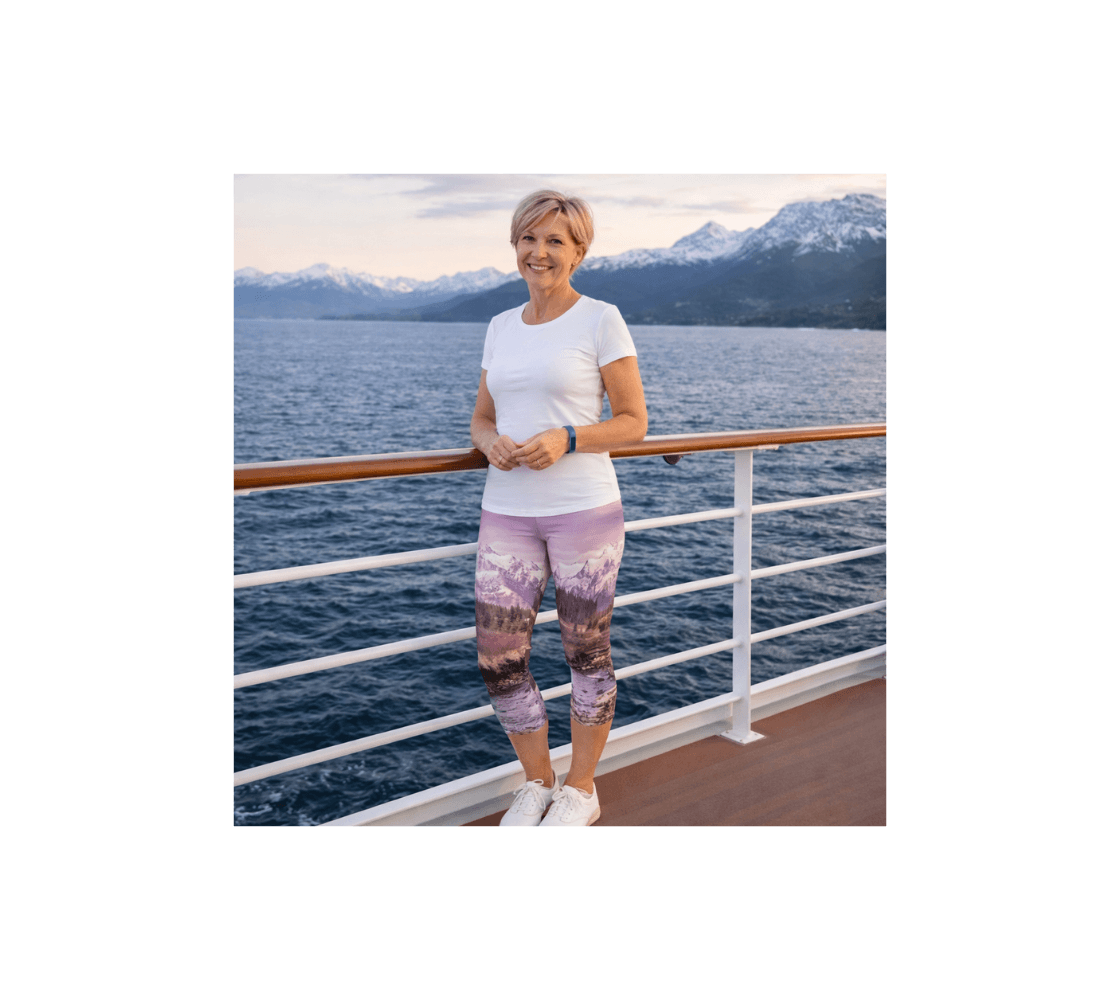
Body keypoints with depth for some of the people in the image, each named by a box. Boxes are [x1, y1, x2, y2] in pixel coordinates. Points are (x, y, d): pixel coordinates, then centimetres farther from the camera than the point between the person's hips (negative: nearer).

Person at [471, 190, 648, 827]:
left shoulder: (602, 320, -4)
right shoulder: (502, 327, 12)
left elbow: (634, 422, -5)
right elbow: (482, 419, 15)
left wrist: (565, 440, -21)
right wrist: (491, 443, -9)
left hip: (584, 509, -5)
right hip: (508, 515, 5)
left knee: (587, 654, 8)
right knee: (499, 661, 2)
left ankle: (581, 790, 27)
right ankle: (537, 782, 25)